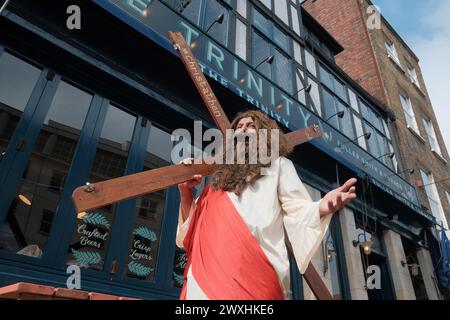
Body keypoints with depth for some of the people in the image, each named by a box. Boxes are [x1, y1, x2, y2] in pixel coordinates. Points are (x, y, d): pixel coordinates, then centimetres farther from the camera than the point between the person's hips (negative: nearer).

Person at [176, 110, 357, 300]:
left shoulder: (278, 164, 14)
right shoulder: (222, 174, 22)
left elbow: (297, 210, 1)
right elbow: (195, 223, 23)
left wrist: (322, 208, -20)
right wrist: (185, 190, 7)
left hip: (255, 273, -3)